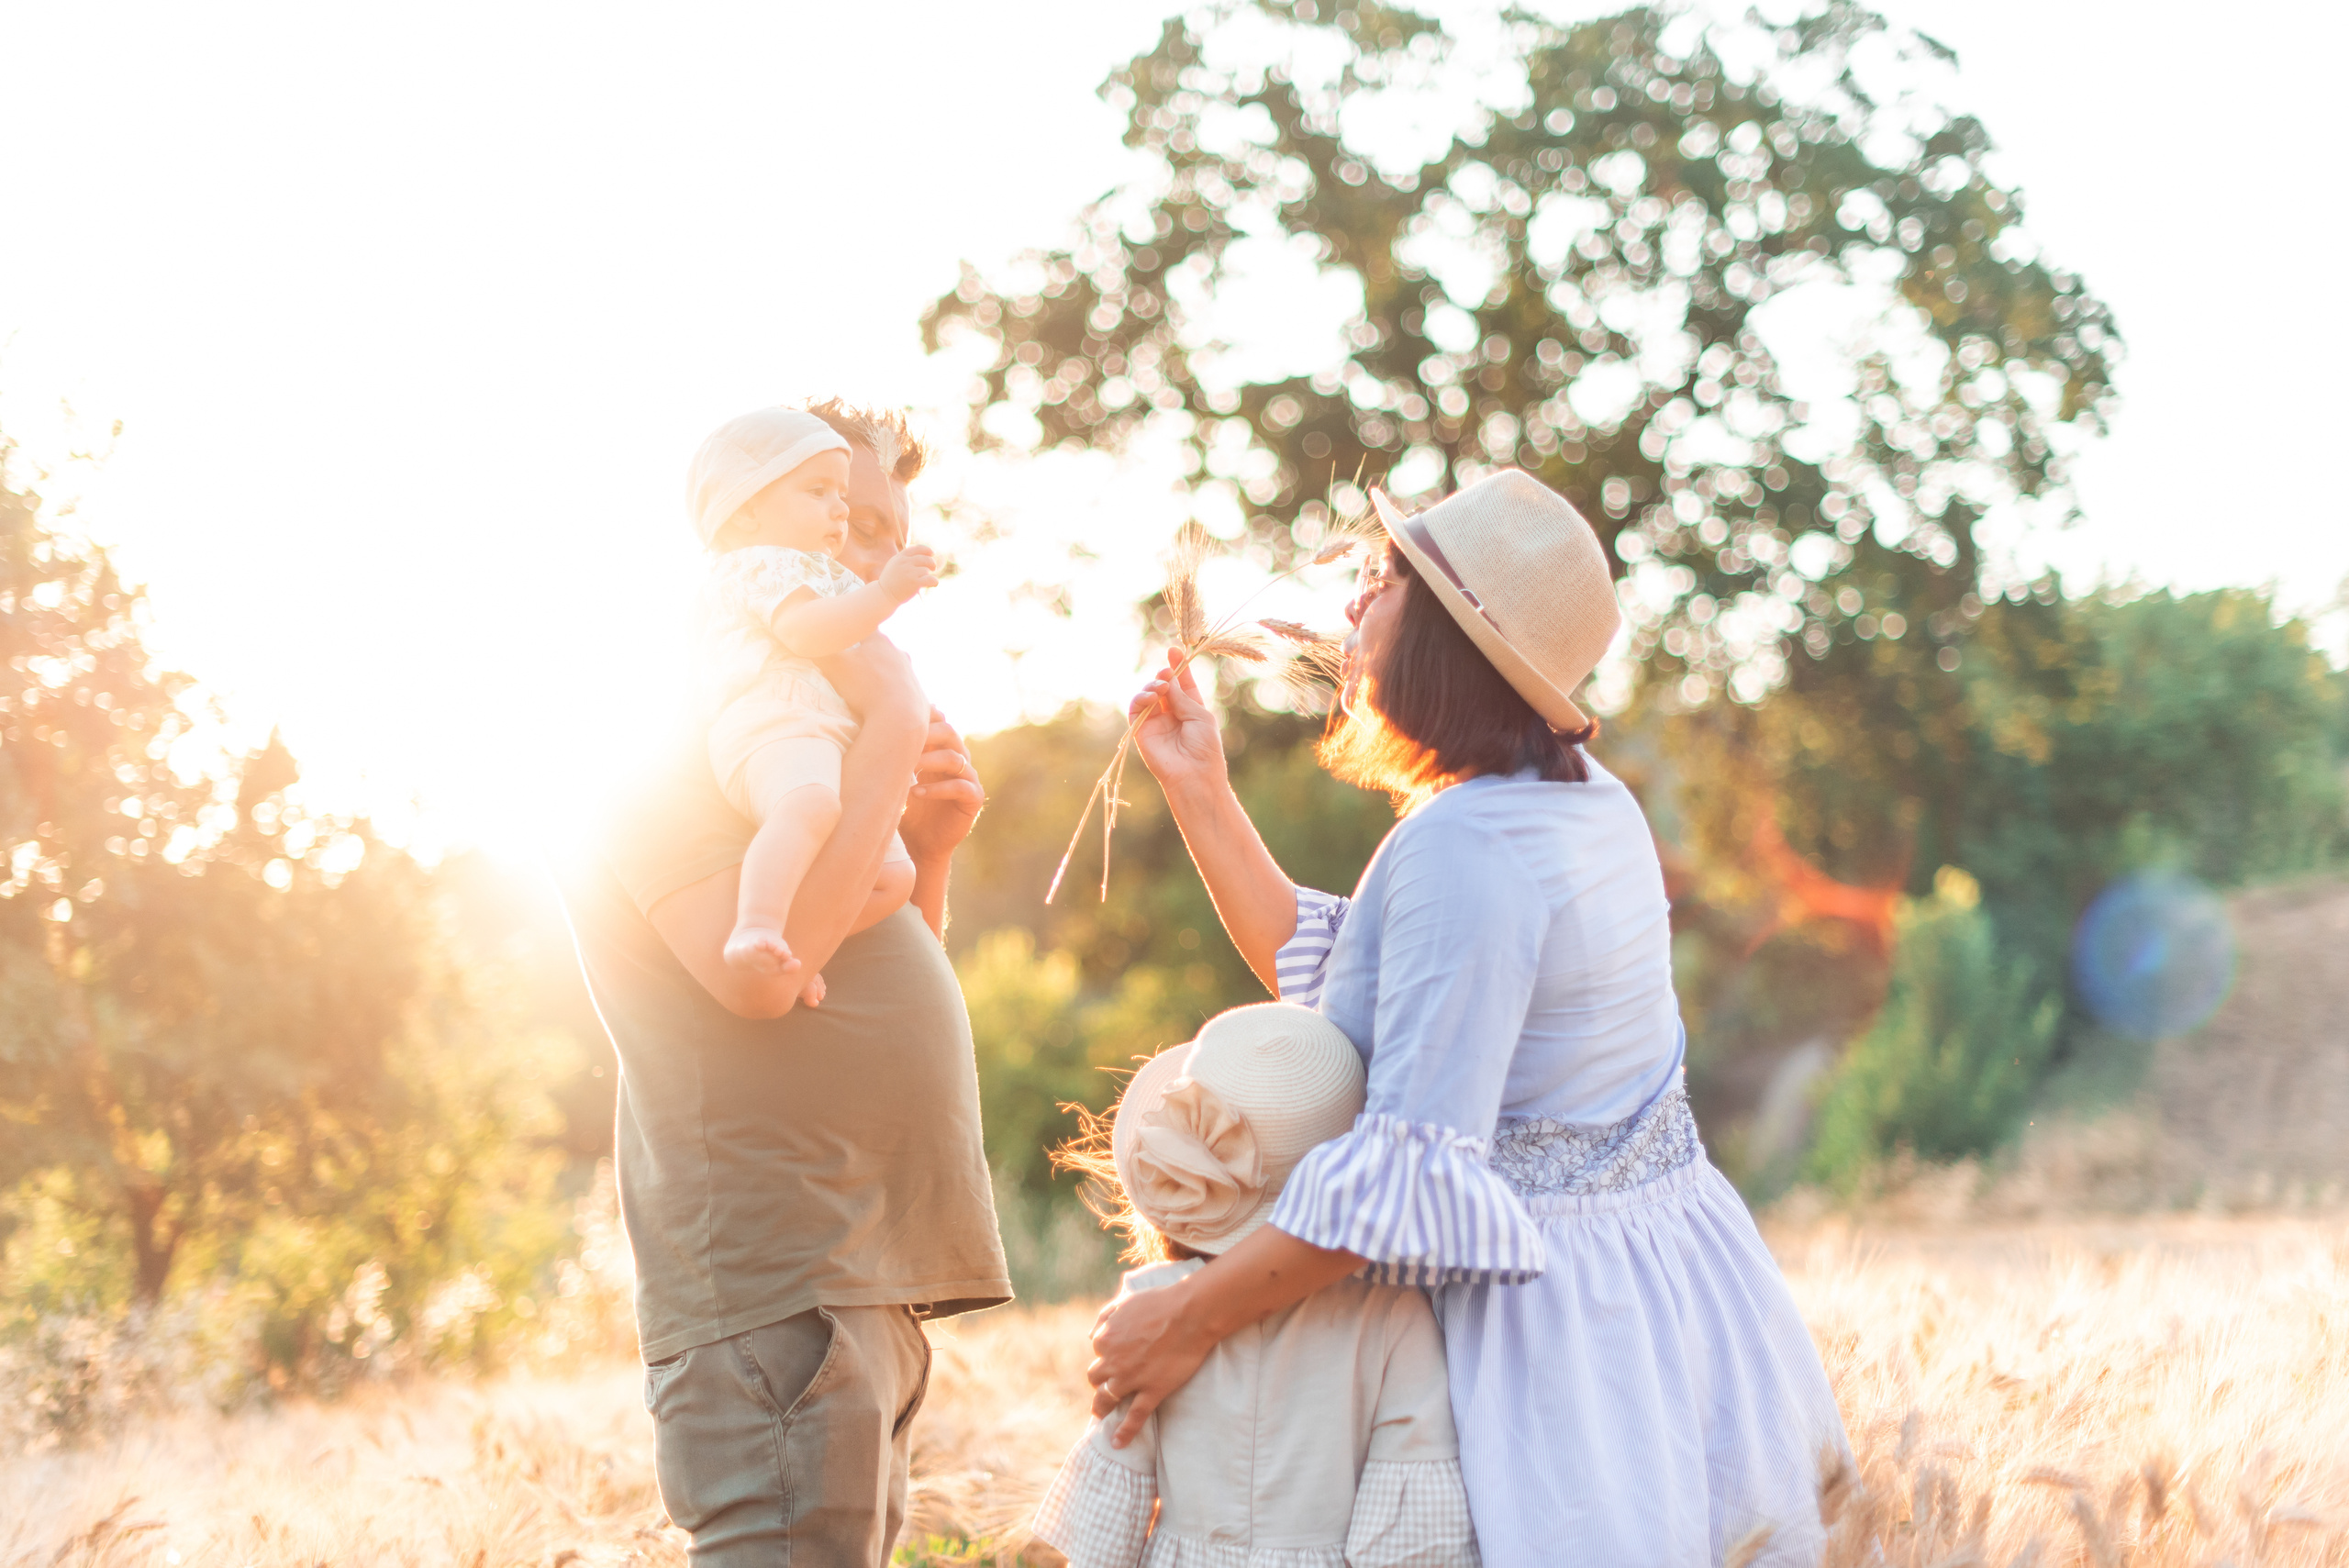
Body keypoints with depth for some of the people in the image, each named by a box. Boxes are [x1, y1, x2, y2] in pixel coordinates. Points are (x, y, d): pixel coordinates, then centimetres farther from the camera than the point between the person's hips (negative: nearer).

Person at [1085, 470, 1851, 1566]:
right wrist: (1199, 787, 15)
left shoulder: (1463, 848, -23)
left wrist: (1189, 1317, -19)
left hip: (1562, 1316, -10)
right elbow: (1336, 972, 17)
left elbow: (1414, 1170, -26)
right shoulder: (1584, 800, 7)